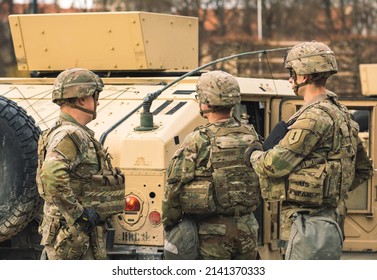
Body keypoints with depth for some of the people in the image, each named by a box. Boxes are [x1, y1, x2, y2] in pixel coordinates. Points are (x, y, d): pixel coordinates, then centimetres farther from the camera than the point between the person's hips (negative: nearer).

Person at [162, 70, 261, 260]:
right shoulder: (251, 138, 2)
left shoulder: (196, 143, -13)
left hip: (212, 232, -5)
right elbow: (261, 183, 9)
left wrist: (169, 226, 1)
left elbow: (174, 189, -11)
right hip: (246, 229, 5)